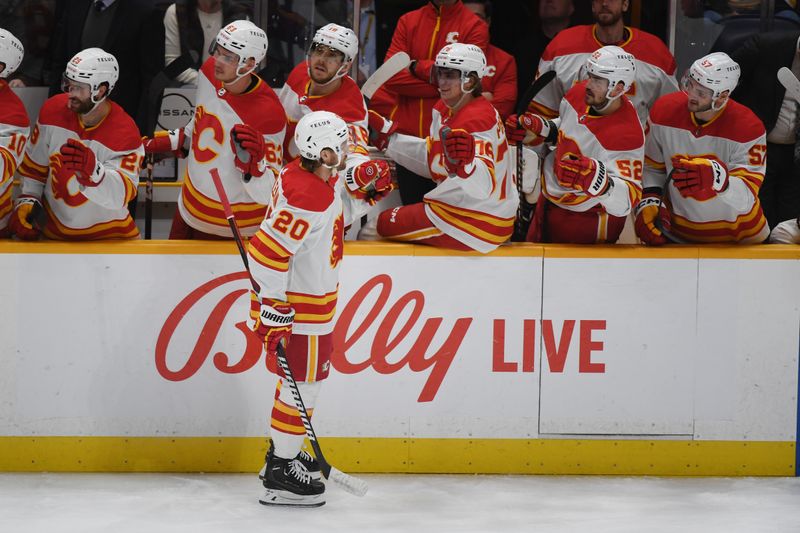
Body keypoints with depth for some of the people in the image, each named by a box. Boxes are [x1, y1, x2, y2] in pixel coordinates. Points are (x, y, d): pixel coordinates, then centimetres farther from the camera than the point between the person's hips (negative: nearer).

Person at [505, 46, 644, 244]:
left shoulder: (627, 134, -32)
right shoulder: (580, 93, -9)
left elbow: (627, 200, -36)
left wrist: (596, 179, -53)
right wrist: (539, 129, -4)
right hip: (548, 203, 8)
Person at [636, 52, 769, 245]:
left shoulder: (748, 128, -17)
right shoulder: (664, 111, -6)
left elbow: (747, 196, -24)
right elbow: (652, 167, 8)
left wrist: (718, 179, -43)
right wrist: (648, 203, -8)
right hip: (676, 231, 0)